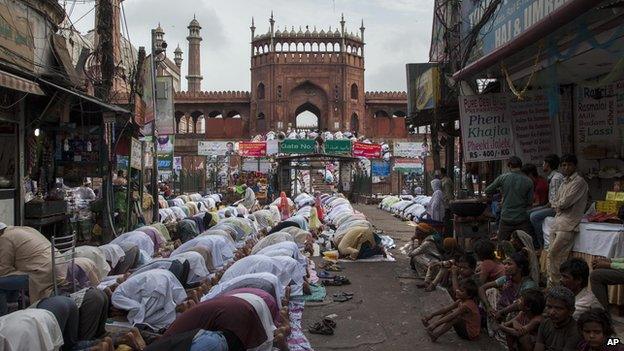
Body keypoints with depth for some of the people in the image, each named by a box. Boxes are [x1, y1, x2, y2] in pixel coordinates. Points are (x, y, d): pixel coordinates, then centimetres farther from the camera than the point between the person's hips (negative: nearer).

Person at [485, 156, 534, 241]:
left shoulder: (503, 178, -5)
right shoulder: (528, 181, -3)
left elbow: (487, 191, 5)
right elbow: (530, 202, 3)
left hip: (506, 219, 0)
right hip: (522, 220, 0)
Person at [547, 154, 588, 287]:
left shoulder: (579, 182, -7)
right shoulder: (565, 182, 21)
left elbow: (565, 203, -14)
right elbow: (556, 203, 21)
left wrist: (557, 204, 5)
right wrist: (558, 206, 0)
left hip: (568, 223, -8)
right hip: (559, 221, 8)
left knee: (553, 254, -13)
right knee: (554, 255, 5)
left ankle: (555, 283, -3)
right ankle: (552, 283, 10)